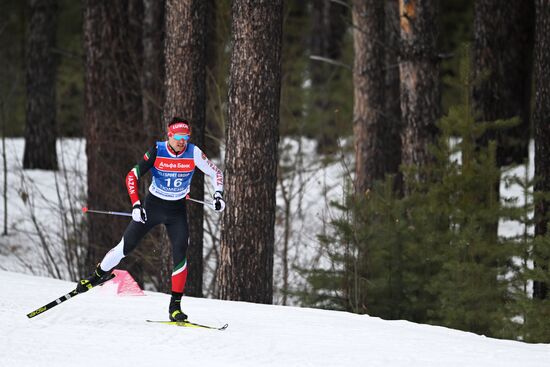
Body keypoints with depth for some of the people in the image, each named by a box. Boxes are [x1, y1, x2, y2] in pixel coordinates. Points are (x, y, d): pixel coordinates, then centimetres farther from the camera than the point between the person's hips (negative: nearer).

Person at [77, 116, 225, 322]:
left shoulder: (194, 154, -14)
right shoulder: (157, 152, -19)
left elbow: (215, 173, 1)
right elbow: (132, 176, -15)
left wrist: (219, 195, -15)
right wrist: (136, 205, -25)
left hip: (177, 211, 1)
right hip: (152, 205, -1)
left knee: (180, 254, -14)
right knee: (126, 245, -1)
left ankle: (175, 306, -9)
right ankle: (99, 275, 25)